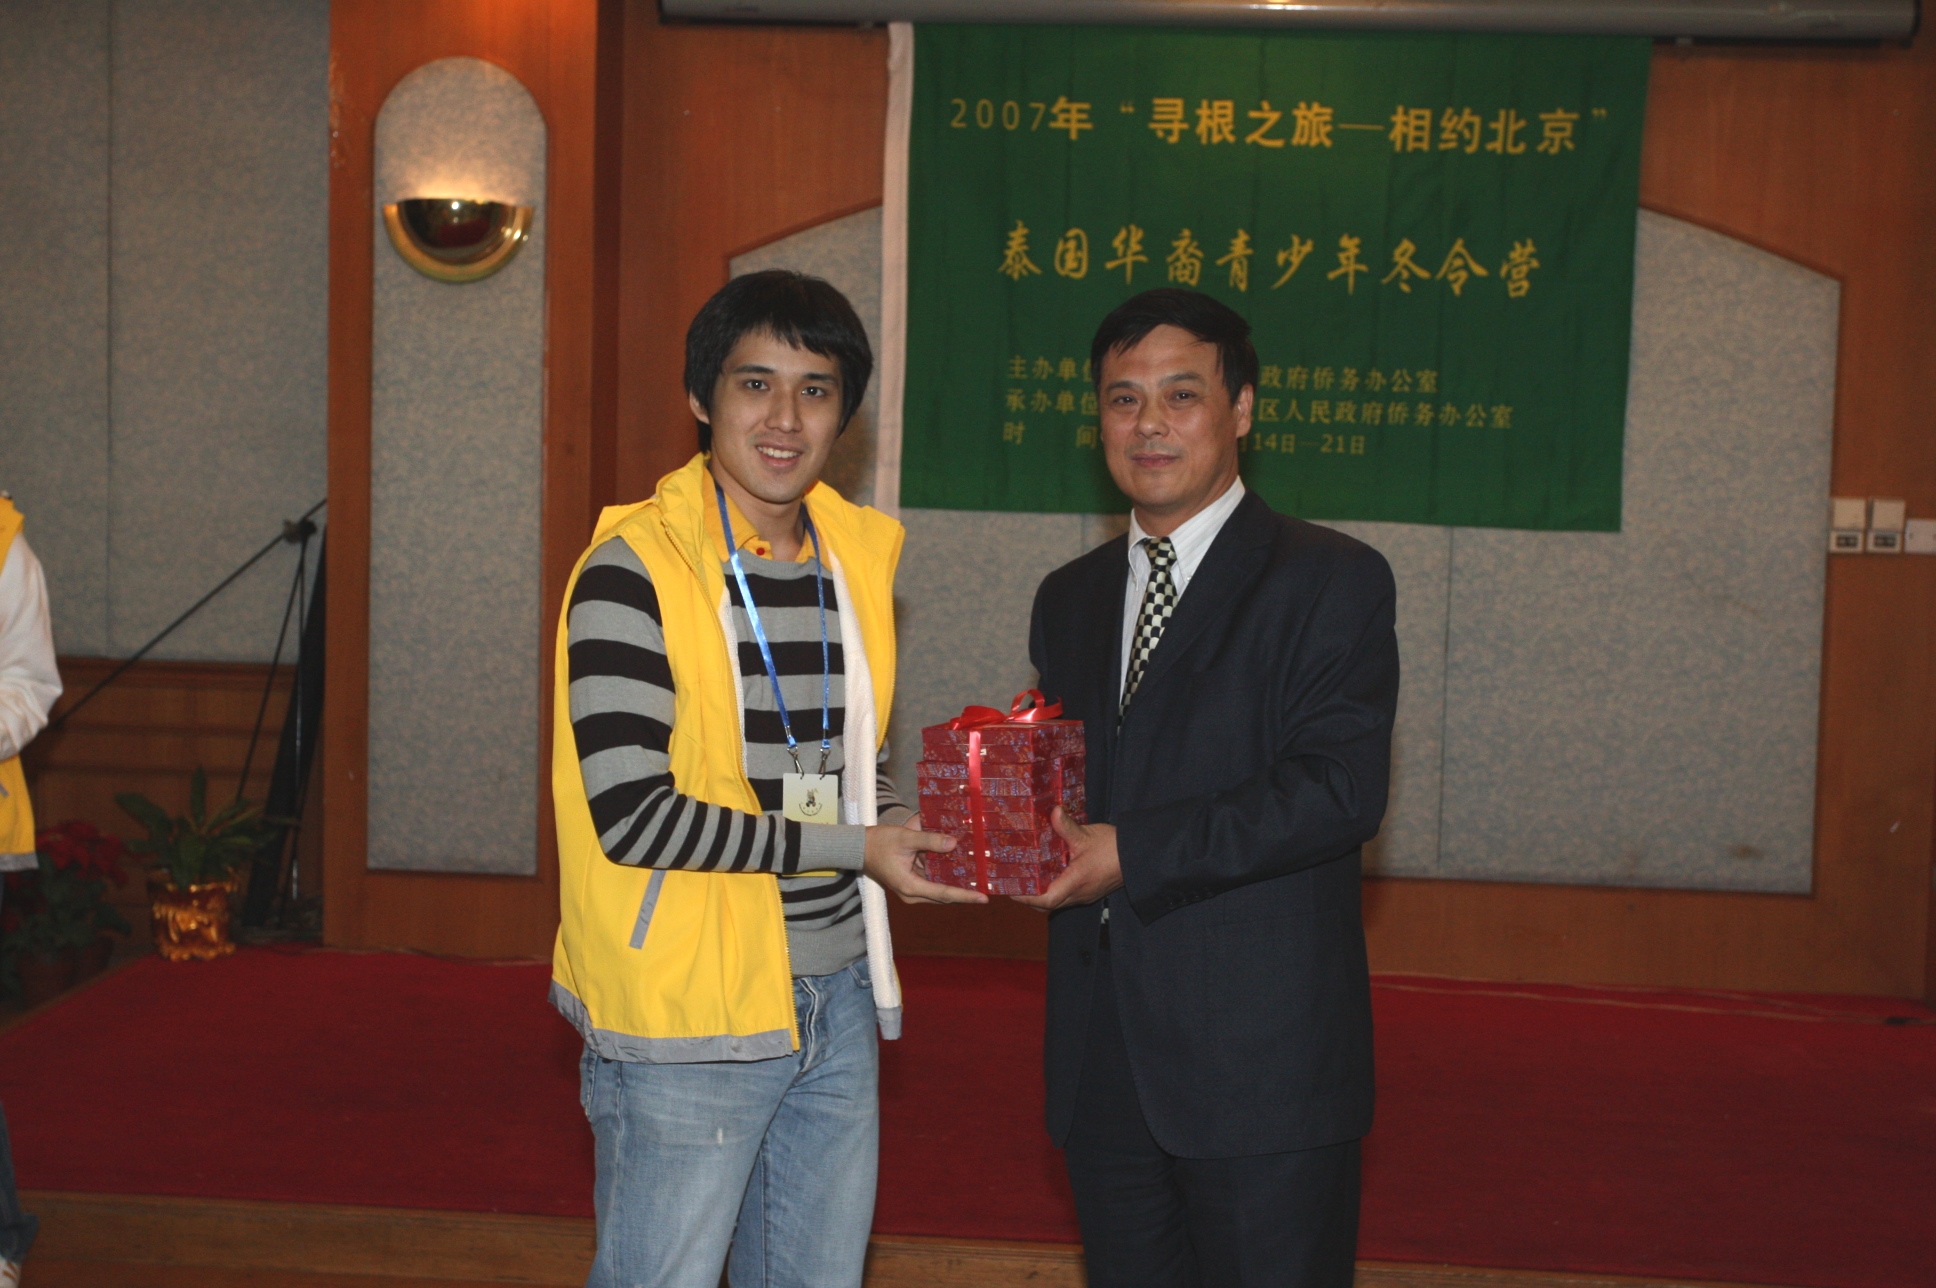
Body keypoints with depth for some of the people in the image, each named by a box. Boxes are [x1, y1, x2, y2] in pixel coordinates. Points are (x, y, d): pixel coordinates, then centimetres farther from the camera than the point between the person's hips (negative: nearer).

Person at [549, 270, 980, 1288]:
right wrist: (852, 848, -15)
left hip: (835, 1001, 7)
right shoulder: (637, 568, -13)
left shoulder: (856, 557, 8)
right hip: (686, 1014, -7)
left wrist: (912, 832, -3)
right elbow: (632, 815, -19)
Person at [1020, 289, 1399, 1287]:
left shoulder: (1331, 581, -5)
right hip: (1104, 1067, 6)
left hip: (1262, 1063, -6)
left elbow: (1342, 786, -16)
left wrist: (1132, 853, -20)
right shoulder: (1069, 598, 16)